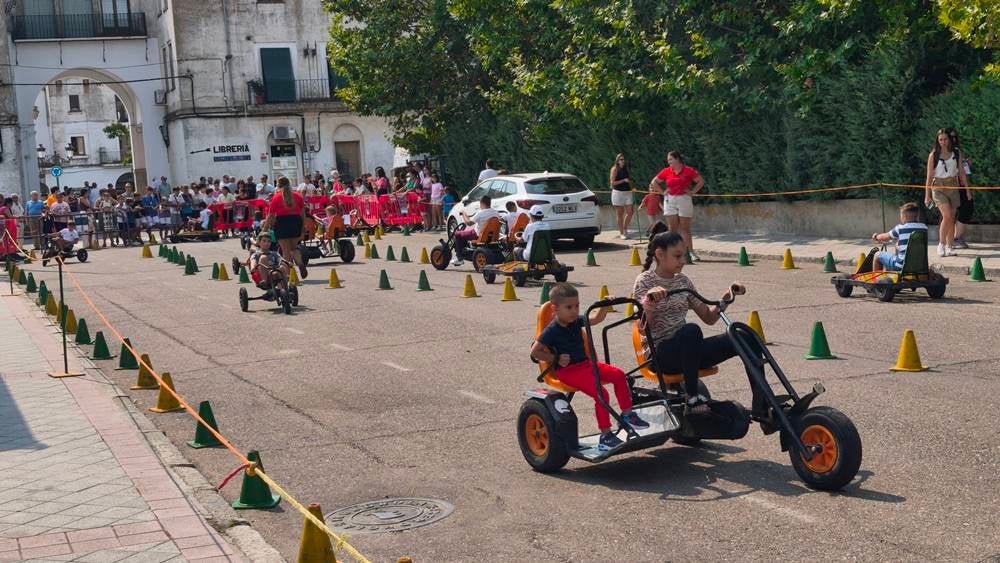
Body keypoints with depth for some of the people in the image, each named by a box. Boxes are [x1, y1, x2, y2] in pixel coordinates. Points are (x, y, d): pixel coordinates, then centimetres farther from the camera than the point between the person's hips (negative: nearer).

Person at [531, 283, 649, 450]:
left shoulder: (576, 321, 7)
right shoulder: (551, 331, -13)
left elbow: (596, 318, 16)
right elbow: (535, 352, -10)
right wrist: (556, 359, -13)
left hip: (585, 363, 8)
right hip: (568, 371, -8)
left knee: (618, 375, -5)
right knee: (601, 393, -24)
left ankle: (627, 414, 7)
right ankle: (605, 436, -19)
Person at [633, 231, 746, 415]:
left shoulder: (683, 281, 11)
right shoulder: (645, 281, -5)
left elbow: (709, 318, 12)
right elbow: (643, 329, -17)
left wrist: (727, 297, -3)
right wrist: (650, 301, -34)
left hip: (686, 349, 6)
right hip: (659, 353, -6)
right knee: (691, 330, -39)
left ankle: (760, 404, -12)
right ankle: (692, 396, -25)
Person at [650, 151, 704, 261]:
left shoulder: (688, 171, -4)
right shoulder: (666, 171, 5)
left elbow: (701, 182, 3)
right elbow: (654, 182, 14)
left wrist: (692, 191, -3)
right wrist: (663, 191, 5)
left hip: (684, 200, -3)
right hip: (670, 201, 3)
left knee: (685, 228, -1)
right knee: (672, 228, 3)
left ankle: (690, 252, 2)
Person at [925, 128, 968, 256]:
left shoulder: (956, 153, 5)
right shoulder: (933, 155, -2)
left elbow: (961, 172, 10)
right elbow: (929, 176, -1)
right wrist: (927, 196, -2)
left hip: (953, 187, 3)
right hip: (939, 187, -3)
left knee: (951, 218, 4)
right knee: (947, 215, -18)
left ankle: (950, 247, 10)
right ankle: (941, 244, -6)